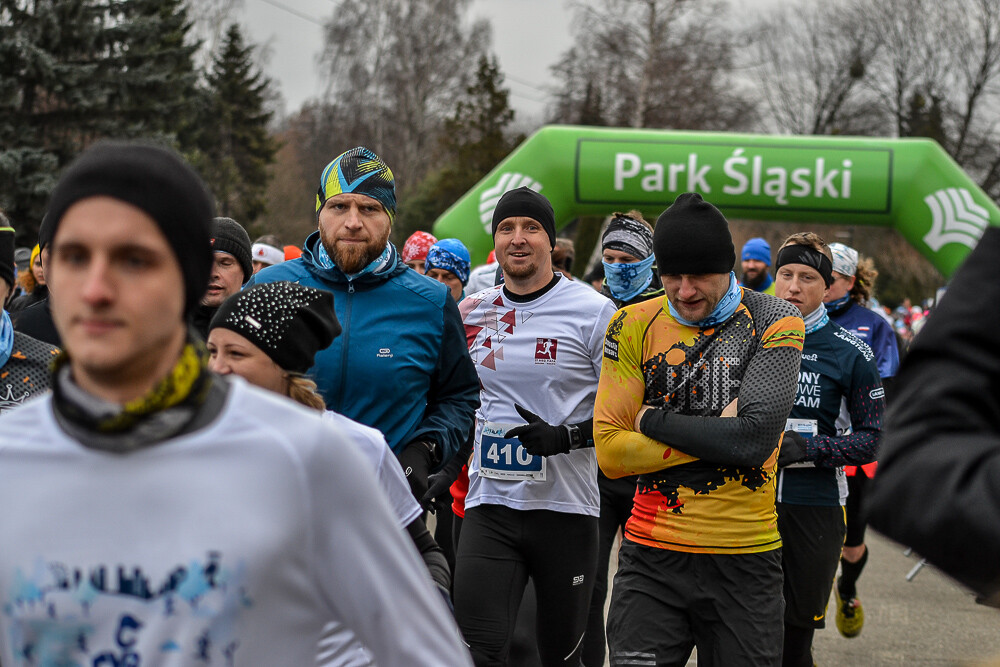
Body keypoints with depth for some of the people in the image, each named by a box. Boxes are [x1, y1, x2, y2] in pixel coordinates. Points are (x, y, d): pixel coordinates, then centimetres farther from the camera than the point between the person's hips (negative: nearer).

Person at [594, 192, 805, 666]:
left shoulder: (773, 323, -3)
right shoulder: (634, 326, 3)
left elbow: (755, 441, -16)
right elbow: (610, 452, -3)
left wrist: (655, 421, -8)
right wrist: (714, 436, -11)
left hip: (745, 558, -1)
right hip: (652, 556, 1)